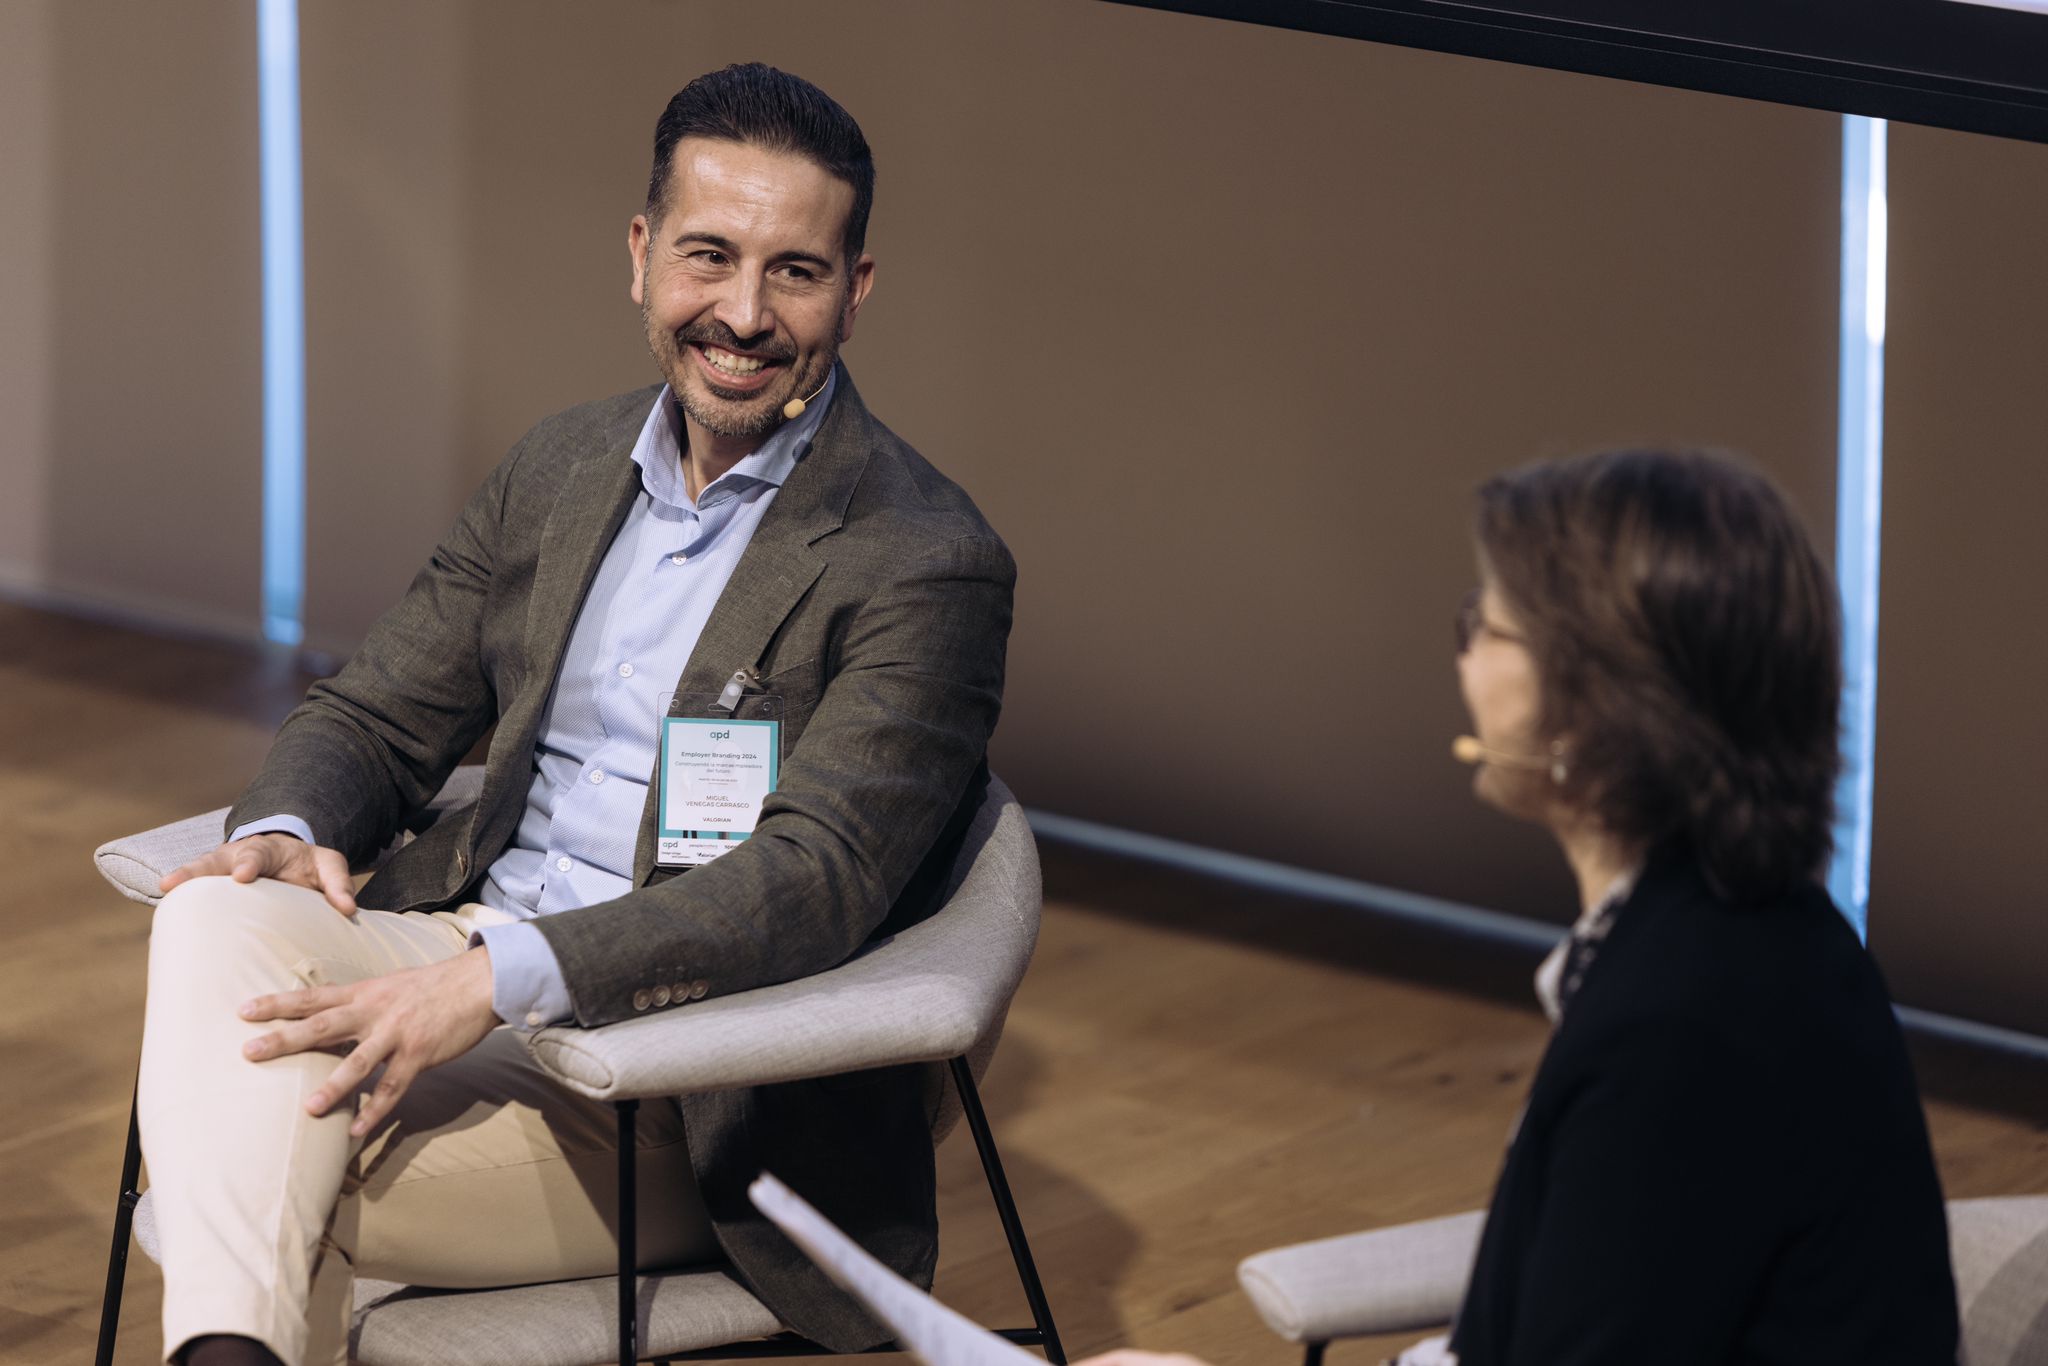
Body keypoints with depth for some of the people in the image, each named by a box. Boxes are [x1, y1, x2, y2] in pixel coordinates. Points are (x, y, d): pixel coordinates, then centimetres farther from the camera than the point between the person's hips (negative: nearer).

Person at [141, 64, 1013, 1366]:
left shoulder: (928, 564, -9)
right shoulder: (566, 465, 14)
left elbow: (813, 884, -20)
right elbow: (375, 716, 19)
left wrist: (496, 978, -31)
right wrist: (285, 832, -8)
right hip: (471, 958, 6)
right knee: (222, 918, -29)